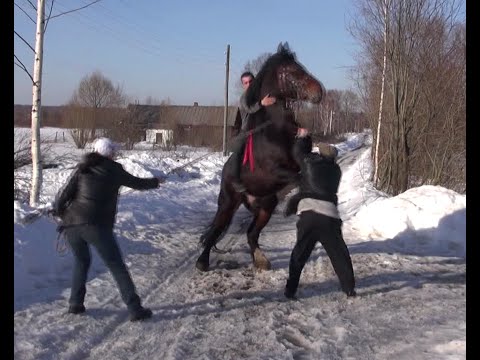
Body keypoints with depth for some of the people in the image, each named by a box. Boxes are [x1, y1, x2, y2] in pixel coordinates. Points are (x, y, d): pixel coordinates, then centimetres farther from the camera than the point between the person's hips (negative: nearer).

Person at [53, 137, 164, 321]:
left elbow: (64, 194, 5)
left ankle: (75, 304, 22)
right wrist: (156, 181, 36)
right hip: (97, 226, -4)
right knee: (116, 266, 2)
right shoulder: (114, 170, 6)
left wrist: (59, 211, 22)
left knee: (81, 261, 26)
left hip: (71, 224, 4)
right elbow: (137, 183, 18)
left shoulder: (81, 169, 12)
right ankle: (135, 309, 0)